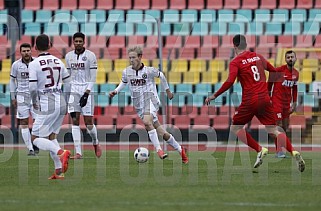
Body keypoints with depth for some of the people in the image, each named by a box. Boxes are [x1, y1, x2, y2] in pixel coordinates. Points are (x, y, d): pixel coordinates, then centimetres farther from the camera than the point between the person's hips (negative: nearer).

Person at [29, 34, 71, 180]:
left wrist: (34, 102, 8)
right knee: (51, 136, 19)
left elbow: (32, 87, -12)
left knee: (36, 139, -1)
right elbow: (68, 84, 13)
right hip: (61, 103, 6)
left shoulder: (34, 64, -8)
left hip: (47, 105, -6)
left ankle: (61, 152, -25)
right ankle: (59, 171, 11)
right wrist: (67, 102, 26)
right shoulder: (58, 61, 9)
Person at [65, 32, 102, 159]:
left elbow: (93, 77, -7)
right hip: (73, 90, 4)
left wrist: (87, 93, -16)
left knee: (88, 123, -5)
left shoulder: (90, 56, -5)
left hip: (86, 91, -4)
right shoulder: (69, 56, 9)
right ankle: (78, 152, -4)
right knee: (75, 121, -3)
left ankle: (95, 143, 25)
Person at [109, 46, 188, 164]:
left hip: (150, 99, -4)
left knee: (147, 121, -34)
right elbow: (124, 82, 22)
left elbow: (161, 76, 10)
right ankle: (179, 149, 20)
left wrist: (167, 90, 21)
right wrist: (115, 91, 5)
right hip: (139, 105, 4)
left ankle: (158, 149, -27)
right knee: (161, 133, 4)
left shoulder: (149, 71, -10)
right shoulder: (126, 72, 0)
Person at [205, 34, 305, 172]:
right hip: (265, 99, 4)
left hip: (250, 101, -4)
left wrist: (214, 96, -9)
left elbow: (230, 82, -16)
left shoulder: (235, 62, -2)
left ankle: (260, 150, -2)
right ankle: (294, 153, -16)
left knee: (235, 128, 14)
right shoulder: (258, 57, 13)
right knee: (274, 131, 6)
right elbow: (274, 71, 20)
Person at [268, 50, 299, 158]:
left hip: (287, 102, 7)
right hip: (277, 100, -7)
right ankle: (279, 151, -9)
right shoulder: (278, 70, -13)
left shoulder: (296, 73, 6)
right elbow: (269, 84, -4)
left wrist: (294, 103, 14)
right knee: (279, 125, -11)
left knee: (285, 127, 9)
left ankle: (280, 148, 19)